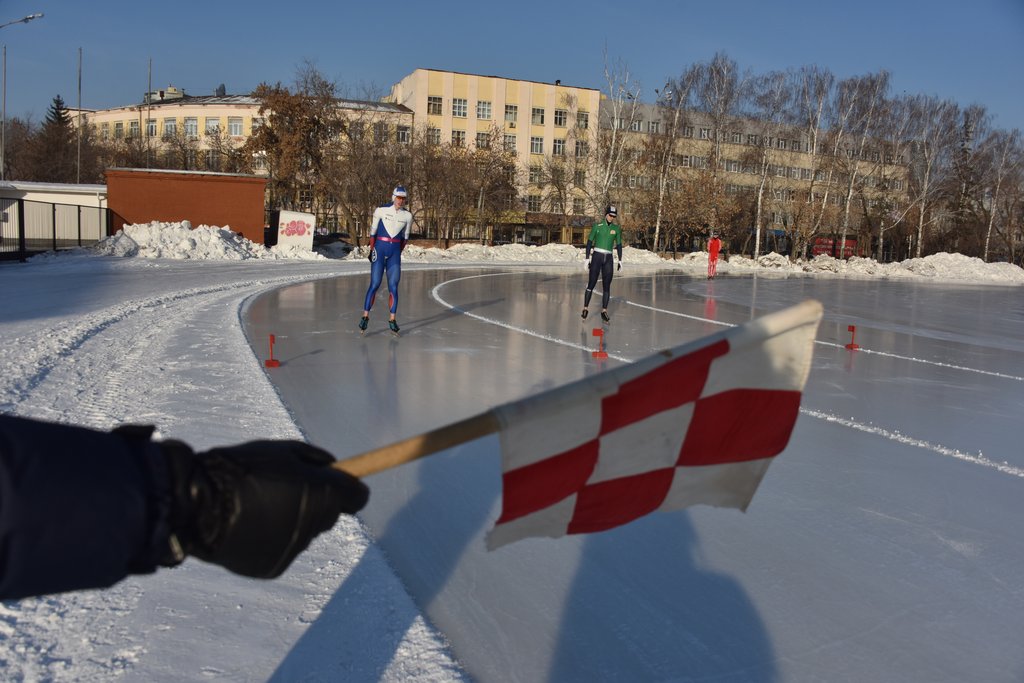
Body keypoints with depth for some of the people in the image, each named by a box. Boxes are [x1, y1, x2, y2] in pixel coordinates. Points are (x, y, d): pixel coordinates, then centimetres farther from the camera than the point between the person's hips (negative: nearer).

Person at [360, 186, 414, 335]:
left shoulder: (407, 216, 4)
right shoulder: (381, 210, -5)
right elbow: (373, 232, 2)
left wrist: (398, 252, 11)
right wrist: (372, 250, 2)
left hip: (395, 251, 3)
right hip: (380, 248, -3)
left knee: (393, 287, 2)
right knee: (374, 284, -6)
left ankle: (392, 319, 9)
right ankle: (365, 316, 3)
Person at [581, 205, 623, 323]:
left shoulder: (616, 228, 6)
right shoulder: (597, 226, -2)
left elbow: (619, 245, 12)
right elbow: (589, 242, 0)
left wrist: (620, 260, 8)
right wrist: (587, 258, -5)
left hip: (608, 259, 3)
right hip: (597, 256, -3)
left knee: (607, 286, 2)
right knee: (591, 283, -5)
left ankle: (604, 311, 7)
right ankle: (585, 309, 3)